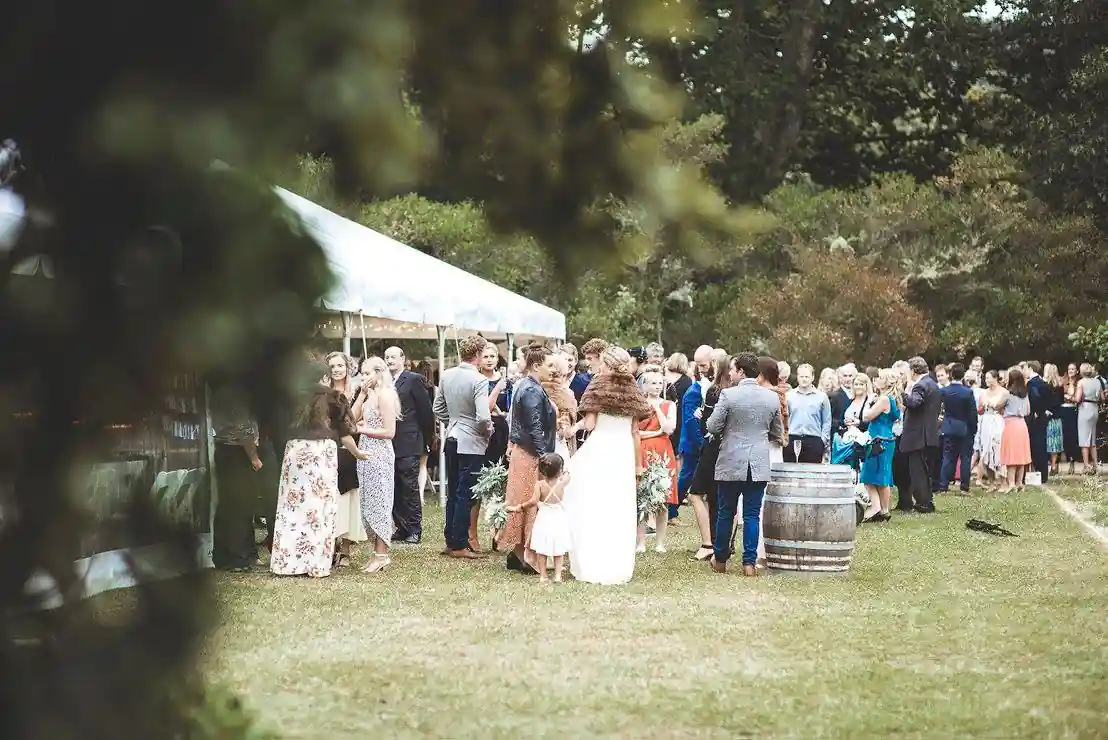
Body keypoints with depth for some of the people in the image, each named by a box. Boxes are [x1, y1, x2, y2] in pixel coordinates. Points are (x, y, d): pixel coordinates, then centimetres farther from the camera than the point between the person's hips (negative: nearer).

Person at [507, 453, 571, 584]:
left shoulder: (540, 484, -15)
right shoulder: (562, 482, -10)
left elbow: (533, 501, -23)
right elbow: (566, 474, 12)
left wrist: (520, 507, -11)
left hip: (543, 519, -1)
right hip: (558, 519, 1)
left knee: (541, 550, 8)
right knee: (559, 551, 12)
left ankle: (543, 576, 10)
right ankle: (558, 575, 10)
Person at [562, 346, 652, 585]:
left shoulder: (598, 387, -4)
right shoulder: (633, 391, 6)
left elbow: (589, 425, -9)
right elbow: (635, 431, 9)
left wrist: (582, 421, 13)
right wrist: (637, 464, 14)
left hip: (598, 450, -4)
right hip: (624, 452, 4)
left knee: (593, 507, 1)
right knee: (620, 509, 7)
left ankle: (593, 565, -2)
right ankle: (619, 566, 9)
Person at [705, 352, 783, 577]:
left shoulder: (728, 395, -11)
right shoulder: (772, 397, 1)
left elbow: (712, 427, -8)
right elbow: (778, 433, 10)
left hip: (731, 463, -2)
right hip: (759, 465, 2)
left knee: (725, 513, 10)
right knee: (752, 515, 5)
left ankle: (720, 560, 20)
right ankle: (749, 563, 2)